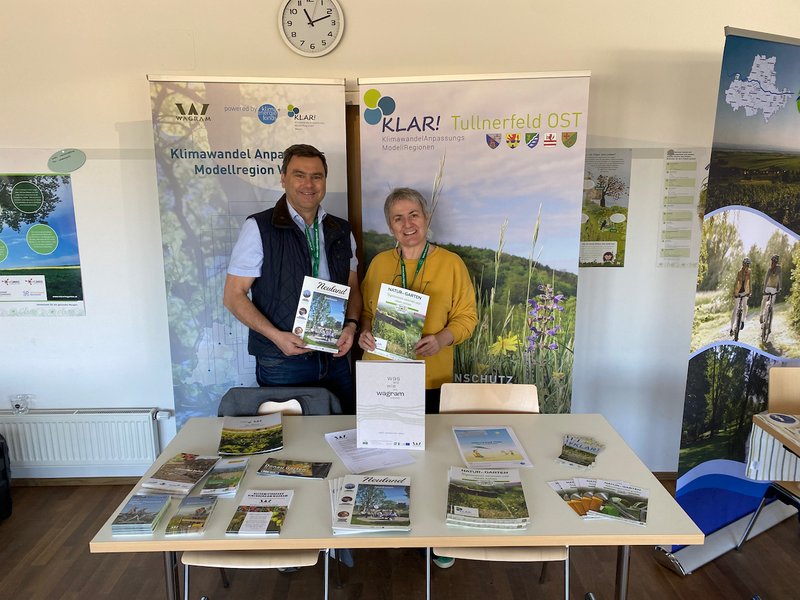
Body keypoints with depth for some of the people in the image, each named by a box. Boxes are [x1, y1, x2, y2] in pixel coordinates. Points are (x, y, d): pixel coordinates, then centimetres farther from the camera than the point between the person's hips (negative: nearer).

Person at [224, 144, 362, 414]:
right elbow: (233, 296, -6)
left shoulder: (341, 231, 9)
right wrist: (276, 336, -18)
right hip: (282, 363, -4)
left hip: (335, 358, 4)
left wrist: (351, 326, -4)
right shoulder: (259, 228, -5)